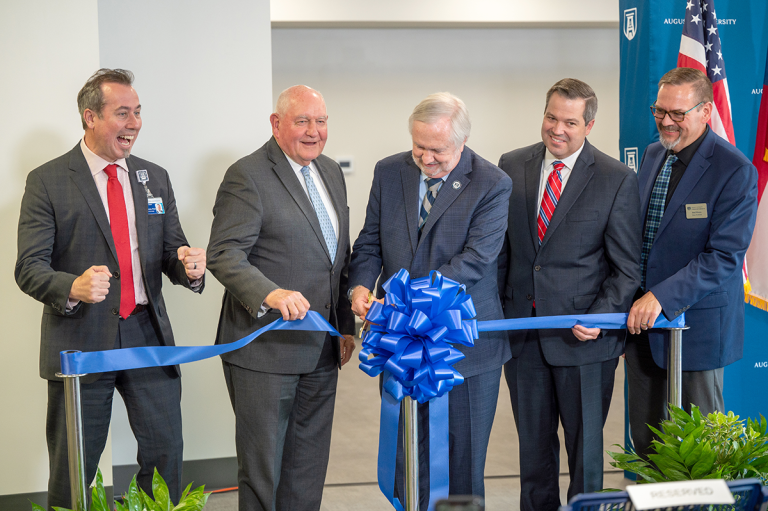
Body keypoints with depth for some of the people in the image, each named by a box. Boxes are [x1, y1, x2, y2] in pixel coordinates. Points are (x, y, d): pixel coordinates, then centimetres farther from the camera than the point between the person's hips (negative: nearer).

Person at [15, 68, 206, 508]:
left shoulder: (154, 178, 11)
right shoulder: (48, 181, -3)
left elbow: (170, 252, 12)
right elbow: (30, 268, -8)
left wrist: (189, 267, -13)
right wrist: (73, 288, -29)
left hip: (147, 334, 4)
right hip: (81, 339, -3)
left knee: (166, 453, 5)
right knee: (74, 469, 6)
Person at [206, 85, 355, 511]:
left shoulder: (331, 173, 13)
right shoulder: (247, 176, -11)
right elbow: (224, 254, -20)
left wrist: (346, 324, 16)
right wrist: (270, 294, -36)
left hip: (321, 350, 7)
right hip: (266, 351, -7)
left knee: (308, 468, 14)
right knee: (262, 466, 3)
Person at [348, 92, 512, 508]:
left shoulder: (491, 185, -10)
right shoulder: (389, 172, 5)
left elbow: (475, 259, -18)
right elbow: (370, 242, 9)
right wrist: (360, 285, -12)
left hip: (464, 344, -4)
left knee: (464, 460, 6)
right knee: (405, 456, 10)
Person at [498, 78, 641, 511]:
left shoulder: (617, 180, -6)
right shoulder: (512, 166, 5)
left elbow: (628, 267, -5)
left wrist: (600, 318, -18)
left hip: (582, 335, -3)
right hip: (522, 332, 3)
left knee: (585, 444, 8)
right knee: (533, 443, 15)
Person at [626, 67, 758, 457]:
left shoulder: (735, 171, -15)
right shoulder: (653, 154, 8)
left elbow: (725, 257, -20)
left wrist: (662, 298, -25)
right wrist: (631, 304, 8)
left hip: (696, 324, -6)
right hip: (641, 319, 6)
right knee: (644, 438, 13)